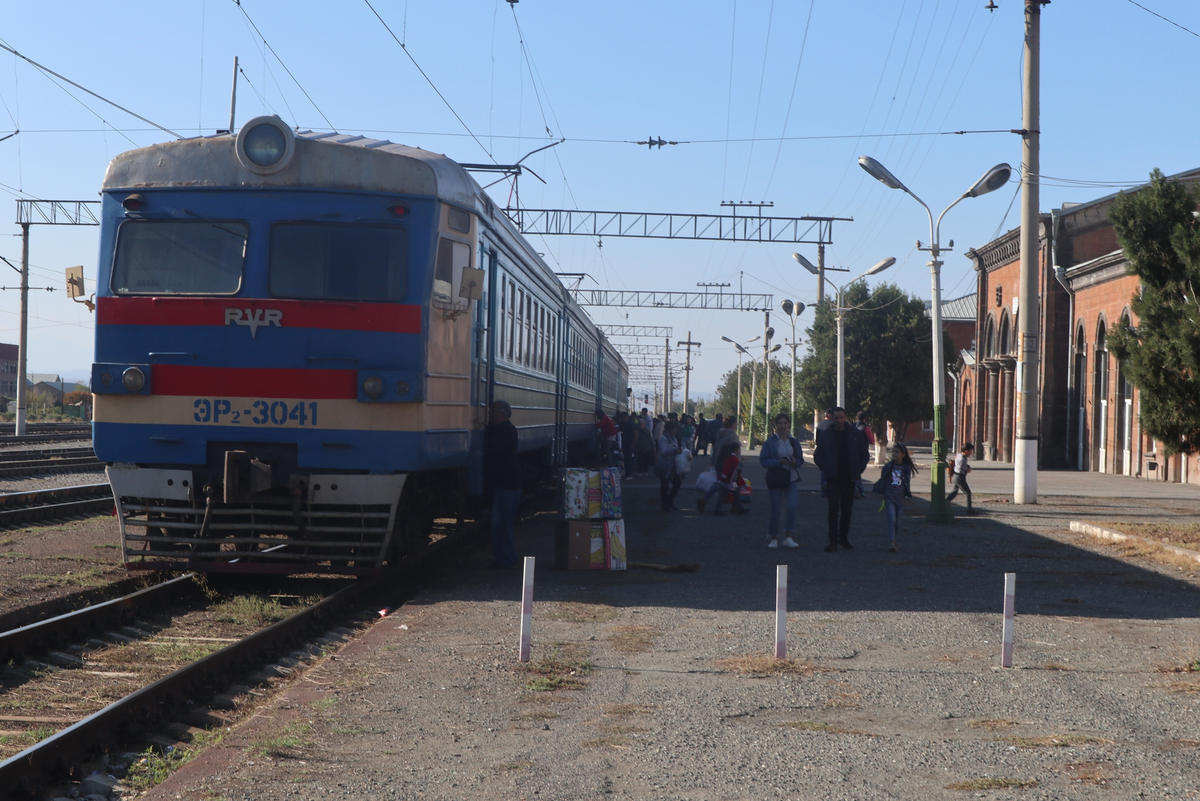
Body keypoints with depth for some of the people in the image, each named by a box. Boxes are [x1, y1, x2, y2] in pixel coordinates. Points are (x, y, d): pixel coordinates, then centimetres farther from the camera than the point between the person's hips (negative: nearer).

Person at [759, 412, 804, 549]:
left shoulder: (794, 442, 7)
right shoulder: (770, 442, -1)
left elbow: (801, 459, 10)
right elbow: (763, 460, -6)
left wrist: (795, 462, -14)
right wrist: (778, 462, -20)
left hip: (791, 478, 2)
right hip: (775, 479, -2)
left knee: (792, 506, -14)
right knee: (775, 510, 3)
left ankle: (788, 538, -7)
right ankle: (773, 538, 19)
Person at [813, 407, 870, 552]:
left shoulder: (855, 434, 4)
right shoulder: (825, 435, 0)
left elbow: (864, 455, 11)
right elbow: (817, 456, 6)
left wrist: (858, 471, 0)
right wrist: (826, 470, -5)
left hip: (849, 479, 2)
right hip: (833, 479, -2)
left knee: (847, 510, 9)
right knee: (834, 510, -8)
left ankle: (844, 539, 21)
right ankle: (833, 541, -8)